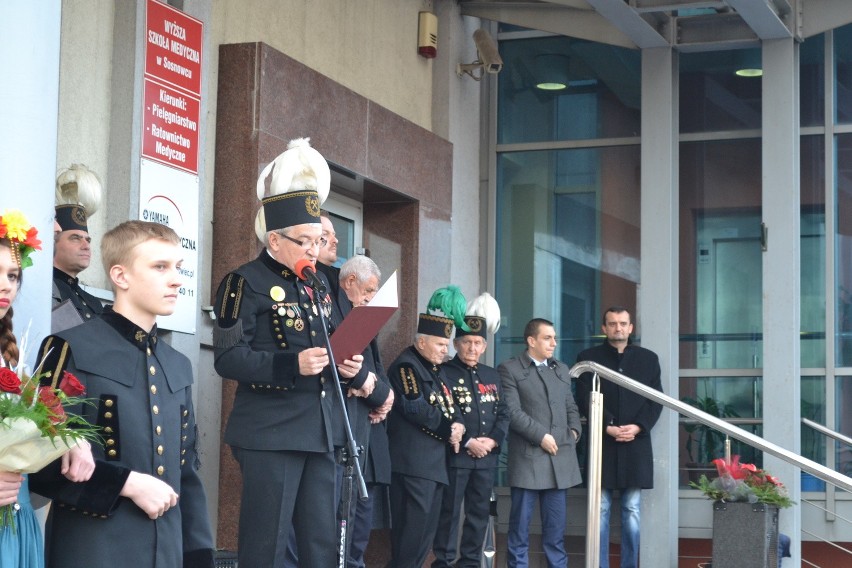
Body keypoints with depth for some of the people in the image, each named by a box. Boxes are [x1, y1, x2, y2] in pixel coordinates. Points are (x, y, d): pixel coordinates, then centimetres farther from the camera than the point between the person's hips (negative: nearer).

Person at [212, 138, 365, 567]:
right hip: (270, 434, -7)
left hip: (320, 432, 7)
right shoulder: (246, 282, -7)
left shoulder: (318, 285, 16)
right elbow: (228, 358, -15)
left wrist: (349, 368, -1)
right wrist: (294, 364, -26)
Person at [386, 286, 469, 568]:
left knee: (428, 526, 10)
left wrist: (457, 426, -3)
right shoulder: (406, 366, -9)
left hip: (436, 459, 10)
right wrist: (449, 430, -9)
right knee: (413, 524, -12)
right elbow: (416, 409, -19)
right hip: (414, 461, -10)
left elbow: (451, 407, 19)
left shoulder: (436, 370, 21)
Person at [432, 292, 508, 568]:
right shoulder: (444, 373, -5)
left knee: (479, 513, 9)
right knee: (449, 512, -2)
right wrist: (468, 442, -17)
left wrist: (493, 440, -7)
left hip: (487, 457, 6)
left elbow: (503, 413, 11)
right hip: (455, 455, -6)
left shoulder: (492, 375, 14)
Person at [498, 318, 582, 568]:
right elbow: (512, 412, -10)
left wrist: (574, 430, 2)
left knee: (556, 526, 8)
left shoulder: (562, 369, 18)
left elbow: (571, 407, 21)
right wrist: (541, 436, -14)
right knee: (520, 524, 0)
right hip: (528, 457, -5)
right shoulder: (509, 369, -1)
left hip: (560, 457, 5)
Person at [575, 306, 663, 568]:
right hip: (602, 442, -2)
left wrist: (637, 427, -10)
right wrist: (608, 427, -13)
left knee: (632, 511, 3)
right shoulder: (588, 358, 6)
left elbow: (656, 400, 6)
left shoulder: (648, 358, 12)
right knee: (600, 511, -1)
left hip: (636, 444, 2)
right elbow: (585, 400, -2)